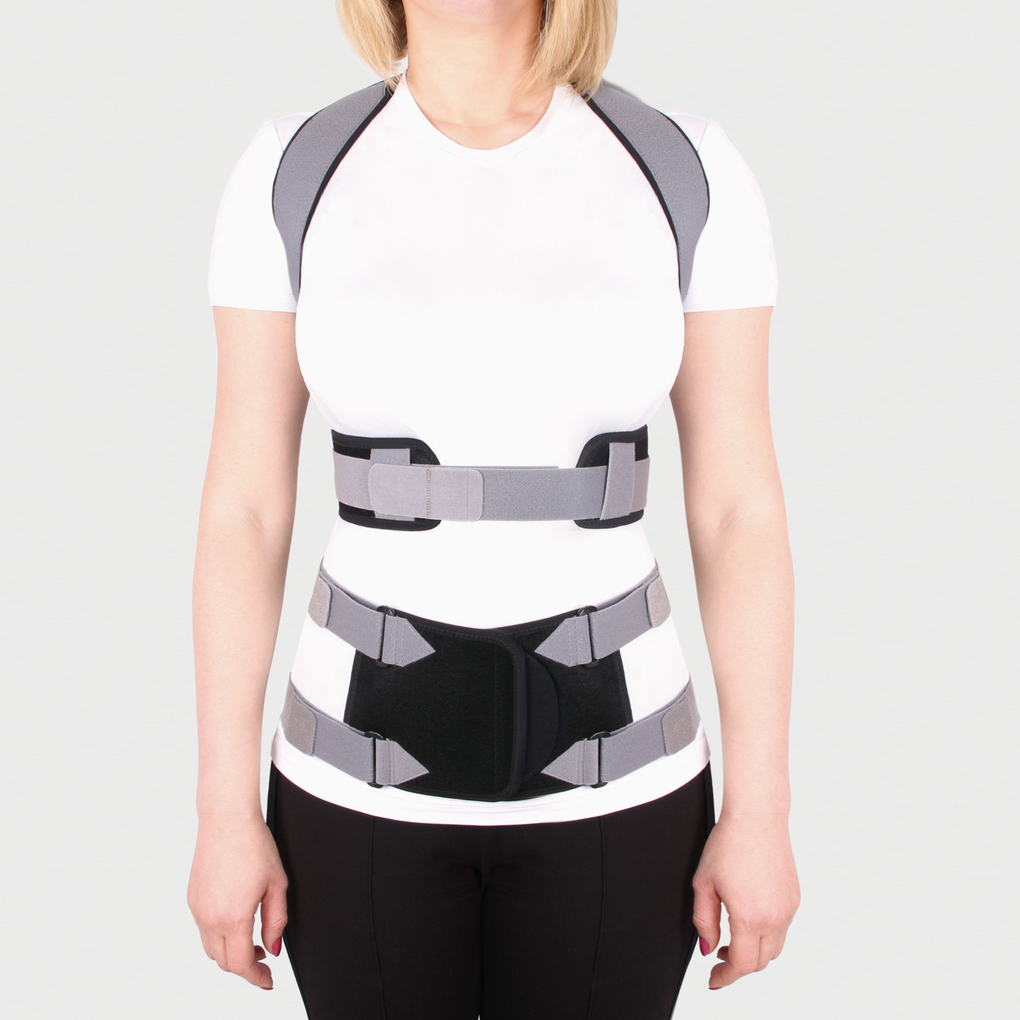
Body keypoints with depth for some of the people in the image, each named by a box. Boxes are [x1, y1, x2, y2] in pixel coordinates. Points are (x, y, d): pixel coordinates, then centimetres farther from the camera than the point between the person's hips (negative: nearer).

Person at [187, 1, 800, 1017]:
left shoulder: (688, 170, -6)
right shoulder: (293, 171, -5)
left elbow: (740, 507, -4)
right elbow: (241, 508, -3)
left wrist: (760, 812, -3)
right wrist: (224, 813, -2)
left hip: (605, 764, 0)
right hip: (367, 761, 0)